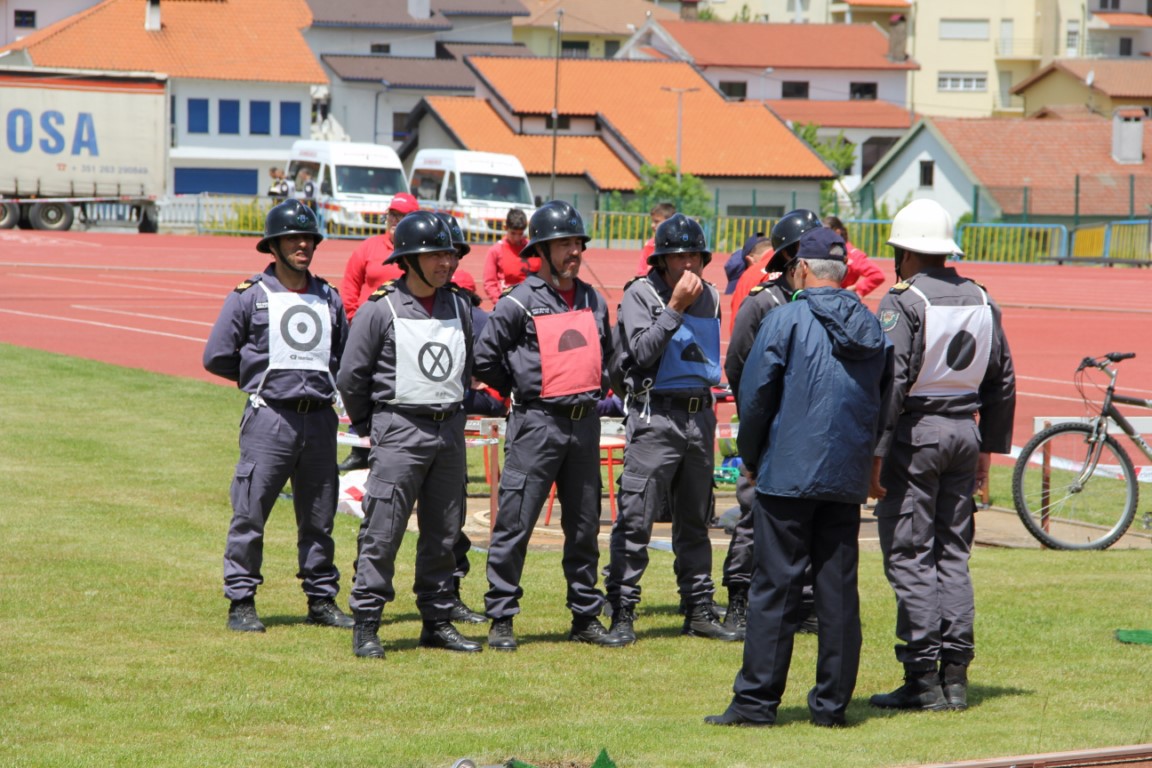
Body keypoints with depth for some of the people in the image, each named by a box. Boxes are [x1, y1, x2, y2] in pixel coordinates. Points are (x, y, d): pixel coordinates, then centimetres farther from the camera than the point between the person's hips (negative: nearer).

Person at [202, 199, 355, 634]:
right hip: (269, 418, -4)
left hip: (319, 419, 4)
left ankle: (322, 599, 17)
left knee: (319, 517, 9)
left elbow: (345, 357, 25)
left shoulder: (329, 299, 14)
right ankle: (241, 602, 1)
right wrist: (264, 376, 7)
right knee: (250, 513, -5)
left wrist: (319, 380, 9)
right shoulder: (250, 296, 1)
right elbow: (216, 357, 2)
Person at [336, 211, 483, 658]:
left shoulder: (459, 307, 8)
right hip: (400, 432, -5)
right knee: (383, 532, -7)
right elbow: (352, 377, -3)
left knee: (444, 534, 9)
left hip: (449, 431, 6)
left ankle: (438, 621, 17)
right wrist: (370, 424, 6)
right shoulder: (380, 310, -9)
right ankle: (366, 625, -3)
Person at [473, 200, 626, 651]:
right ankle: (501, 619, 0)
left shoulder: (593, 301, 12)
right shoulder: (521, 302, -7)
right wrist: (525, 390, 4)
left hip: (585, 423, 6)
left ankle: (586, 617, 19)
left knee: (584, 525, 11)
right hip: (538, 423, -6)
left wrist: (592, 391, 15)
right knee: (515, 523, -5)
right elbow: (486, 359, -4)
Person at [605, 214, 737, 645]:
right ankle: (622, 613, -5)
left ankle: (700, 612, 18)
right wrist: (676, 307, -20)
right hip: (655, 418, -6)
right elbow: (642, 351, -18)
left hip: (700, 416, 6)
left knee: (695, 521, 12)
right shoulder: (640, 294, -5)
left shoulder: (710, 298, 13)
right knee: (636, 520, -8)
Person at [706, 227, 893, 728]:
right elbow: (883, 401, 15)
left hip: (788, 474, -5)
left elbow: (754, 395, -7)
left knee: (775, 588, -2)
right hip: (848, 479, 5)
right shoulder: (872, 329, 10)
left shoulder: (786, 320, -8)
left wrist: (751, 458, 7)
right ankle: (832, 701, 8)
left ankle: (756, 700, -2)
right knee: (838, 589, 6)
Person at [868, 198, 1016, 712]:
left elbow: (890, 383, -19)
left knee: (910, 558, -3)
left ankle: (922, 680, -5)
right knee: (953, 555, 11)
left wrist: (875, 454, -17)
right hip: (964, 432, 7)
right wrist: (988, 447, 20)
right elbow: (1002, 382, 14)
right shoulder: (981, 302, 10)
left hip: (915, 434, -7)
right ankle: (955, 676, 9)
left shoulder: (902, 304, -12)